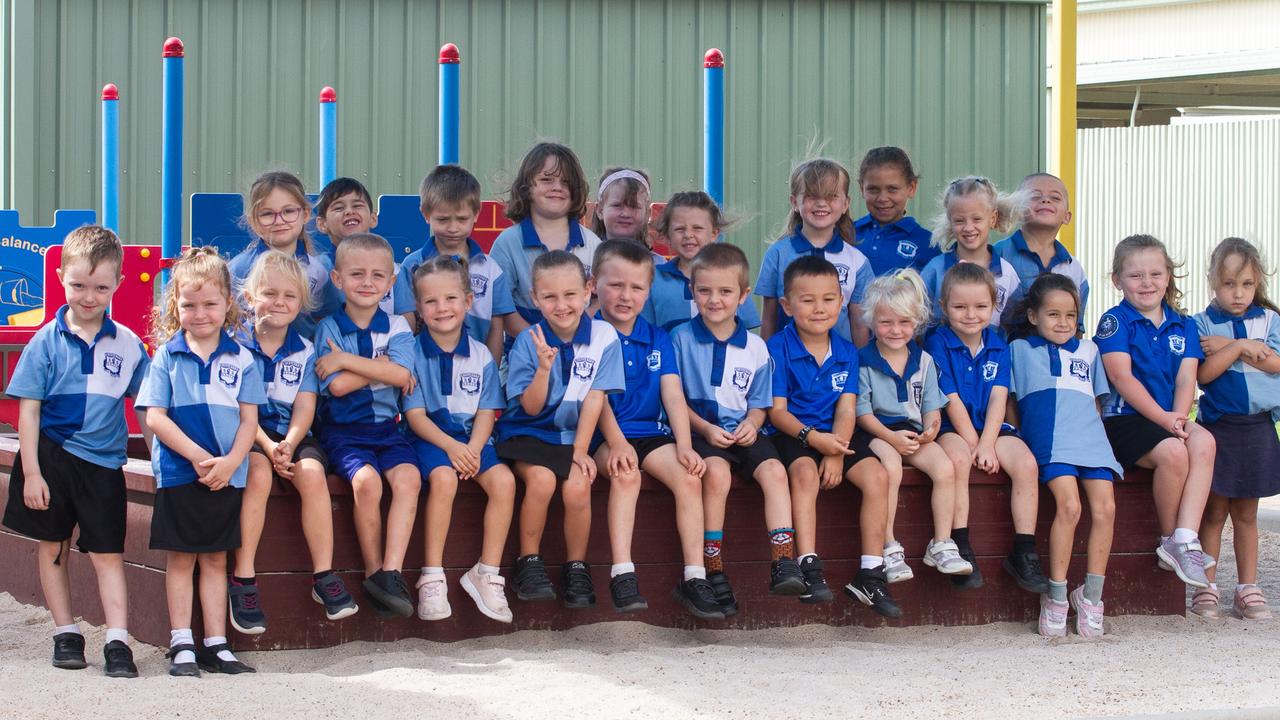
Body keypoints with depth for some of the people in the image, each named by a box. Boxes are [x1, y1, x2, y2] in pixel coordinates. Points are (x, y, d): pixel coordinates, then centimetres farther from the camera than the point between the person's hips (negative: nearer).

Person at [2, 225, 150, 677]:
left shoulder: (127, 344, -1)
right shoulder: (47, 342, -5)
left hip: (103, 462, 0)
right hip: (50, 457, 0)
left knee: (108, 553, 0)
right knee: (51, 546, 9)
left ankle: (117, 641, 0)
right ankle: (65, 633, 21)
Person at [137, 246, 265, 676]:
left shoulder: (240, 359, 3)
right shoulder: (167, 355, 0)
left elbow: (249, 419, 1)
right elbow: (155, 416, -7)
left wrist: (230, 462, -15)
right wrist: (198, 457, -15)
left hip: (226, 475, 1)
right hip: (178, 474, -1)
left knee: (215, 559, 8)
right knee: (180, 558, 5)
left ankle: (215, 645, 12)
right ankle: (181, 645, 10)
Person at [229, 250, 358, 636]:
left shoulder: (304, 351, 8)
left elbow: (305, 408, 0)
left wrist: (288, 445, -20)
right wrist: (268, 447, -21)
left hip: (292, 435, 3)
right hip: (247, 434, -3)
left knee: (311, 472, -28)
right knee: (259, 472, -34)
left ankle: (324, 575, -23)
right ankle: (243, 579, -29)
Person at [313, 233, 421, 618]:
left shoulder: (396, 327, 6)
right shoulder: (328, 328, 1)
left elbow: (402, 375, -14)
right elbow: (337, 386, -13)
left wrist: (345, 360, -14)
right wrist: (382, 365, -8)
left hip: (386, 427, 2)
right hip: (343, 431, -2)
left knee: (408, 476, -26)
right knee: (366, 479, -29)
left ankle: (391, 573, -27)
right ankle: (373, 571, -14)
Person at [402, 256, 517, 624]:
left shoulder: (481, 355, 8)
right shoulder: (413, 353, -1)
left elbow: (486, 411, 4)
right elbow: (415, 414, -6)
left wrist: (474, 448, -16)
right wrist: (450, 446, -21)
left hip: (471, 439, 3)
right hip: (429, 438, -3)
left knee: (503, 480, -24)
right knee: (443, 477, -34)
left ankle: (487, 573, -15)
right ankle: (432, 577, -27)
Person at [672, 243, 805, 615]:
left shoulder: (755, 347, 9)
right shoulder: (682, 339, 2)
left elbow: (759, 403, 13)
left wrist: (751, 424, -9)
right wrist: (705, 428, -13)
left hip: (743, 431, 3)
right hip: (700, 431, -3)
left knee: (775, 470, -24)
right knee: (717, 472, -32)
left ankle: (784, 563, -29)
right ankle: (713, 570, -27)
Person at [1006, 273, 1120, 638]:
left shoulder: (1088, 350, 26)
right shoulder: (1020, 349, 17)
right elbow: (1009, 401, 17)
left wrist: (1092, 435, 16)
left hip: (1091, 441, 4)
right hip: (1050, 444, -4)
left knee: (1105, 508, -15)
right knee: (1069, 505, -25)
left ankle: (1091, 595, -4)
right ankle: (1056, 597, -15)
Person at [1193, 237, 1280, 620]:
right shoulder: (1202, 324, -1)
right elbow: (1203, 373, -12)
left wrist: (1226, 346, -12)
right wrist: (1241, 347, -16)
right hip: (1218, 426, -2)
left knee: (1246, 513, 9)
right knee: (1214, 511, 1)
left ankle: (1248, 588, 14)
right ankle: (1206, 587, 7)